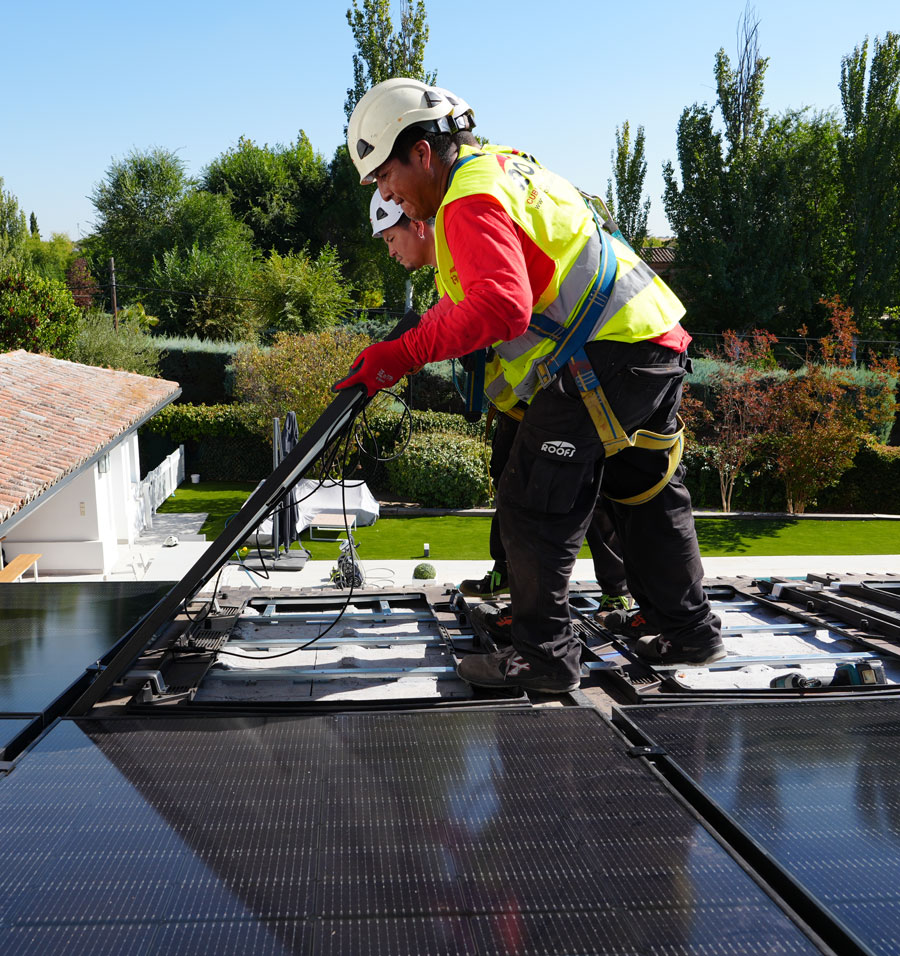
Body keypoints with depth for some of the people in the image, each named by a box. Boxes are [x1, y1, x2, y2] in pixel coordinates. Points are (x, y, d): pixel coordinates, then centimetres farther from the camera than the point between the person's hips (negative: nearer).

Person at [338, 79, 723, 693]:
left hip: (607, 356, -10)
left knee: (534, 504, -5)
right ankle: (690, 632, 31)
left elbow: (501, 310, -27)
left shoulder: (471, 201, -13)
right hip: (659, 342, 10)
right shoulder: (502, 165, 19)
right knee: (648, 494, 20)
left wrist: (401, 356, -24)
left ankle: (545, 655, 1)